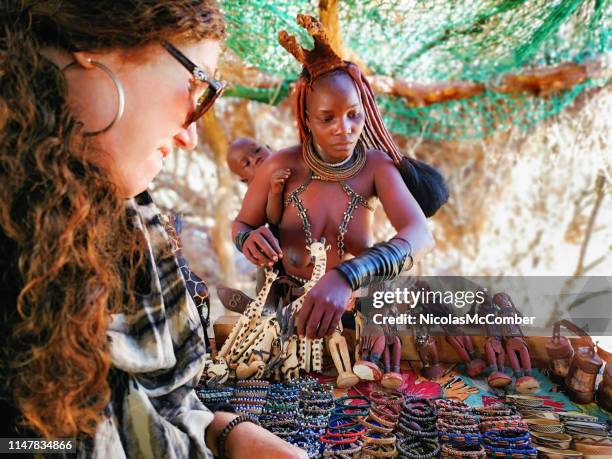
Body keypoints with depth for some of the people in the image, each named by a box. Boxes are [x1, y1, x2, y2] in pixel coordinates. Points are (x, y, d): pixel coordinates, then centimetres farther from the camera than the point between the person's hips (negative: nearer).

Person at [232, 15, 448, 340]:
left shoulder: (376, 165, -12)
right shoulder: (281, 166, -13)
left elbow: (420, 236, -29)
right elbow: (240, 225, 3)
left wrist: (346, 277, -46)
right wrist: (250, 239, -23)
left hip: (352, 307, 0)